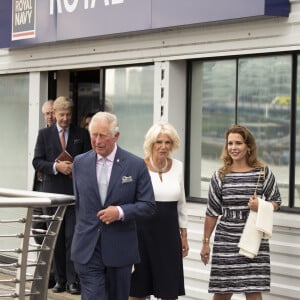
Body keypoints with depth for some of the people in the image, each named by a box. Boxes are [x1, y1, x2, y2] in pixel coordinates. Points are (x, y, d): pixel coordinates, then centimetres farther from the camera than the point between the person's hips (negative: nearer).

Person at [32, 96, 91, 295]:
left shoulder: (82, 135, 6)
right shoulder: (44, 134, 8)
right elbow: (37, 161, 2)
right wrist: (56, 166, -13)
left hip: (75, 191, -1)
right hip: (53, 192, 2)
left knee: (73, 237, -6)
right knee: (56, 238, 6)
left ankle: (72, 280, -3)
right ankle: (60, 279, 13)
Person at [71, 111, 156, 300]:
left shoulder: (136, 165, -5)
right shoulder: (80, 163, 4)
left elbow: (149, 206, -3)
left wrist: (121, 212, -18)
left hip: (120, 249, -1)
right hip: (87, 250, 1)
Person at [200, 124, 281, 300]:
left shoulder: (263, 172, -1)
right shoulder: (220, 175, 3)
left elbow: (276, 202, 6)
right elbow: (212, 212, 7)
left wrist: (261, 206, -15)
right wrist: (206, 242, 8)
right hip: (226, 239, 1)